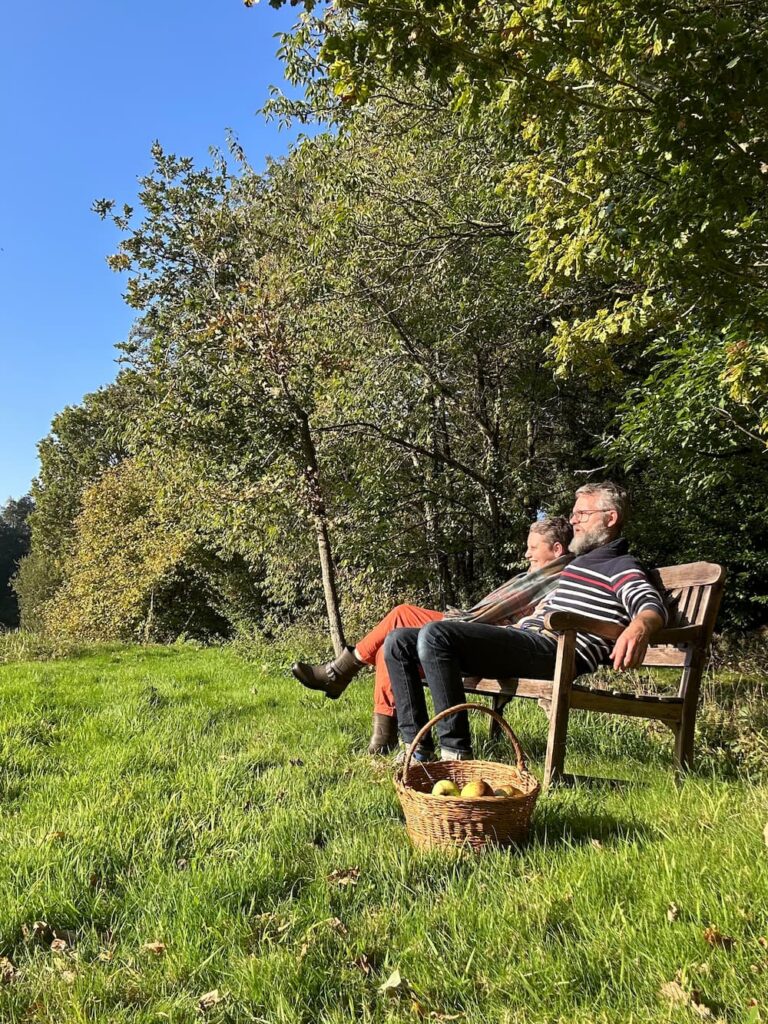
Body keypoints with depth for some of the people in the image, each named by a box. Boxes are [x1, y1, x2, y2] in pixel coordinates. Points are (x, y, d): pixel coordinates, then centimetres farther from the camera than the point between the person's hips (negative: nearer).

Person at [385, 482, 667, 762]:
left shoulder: (621, 566, 3)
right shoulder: (577, 563, 30)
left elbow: (652, 604, -16)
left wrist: (640, 626, -39)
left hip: (553, 649, -9)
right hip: (520, 636, 9)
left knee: (435, 634, -30)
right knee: (399, 642, 1)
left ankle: (456, 752, -26)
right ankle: (418, 747, -4)